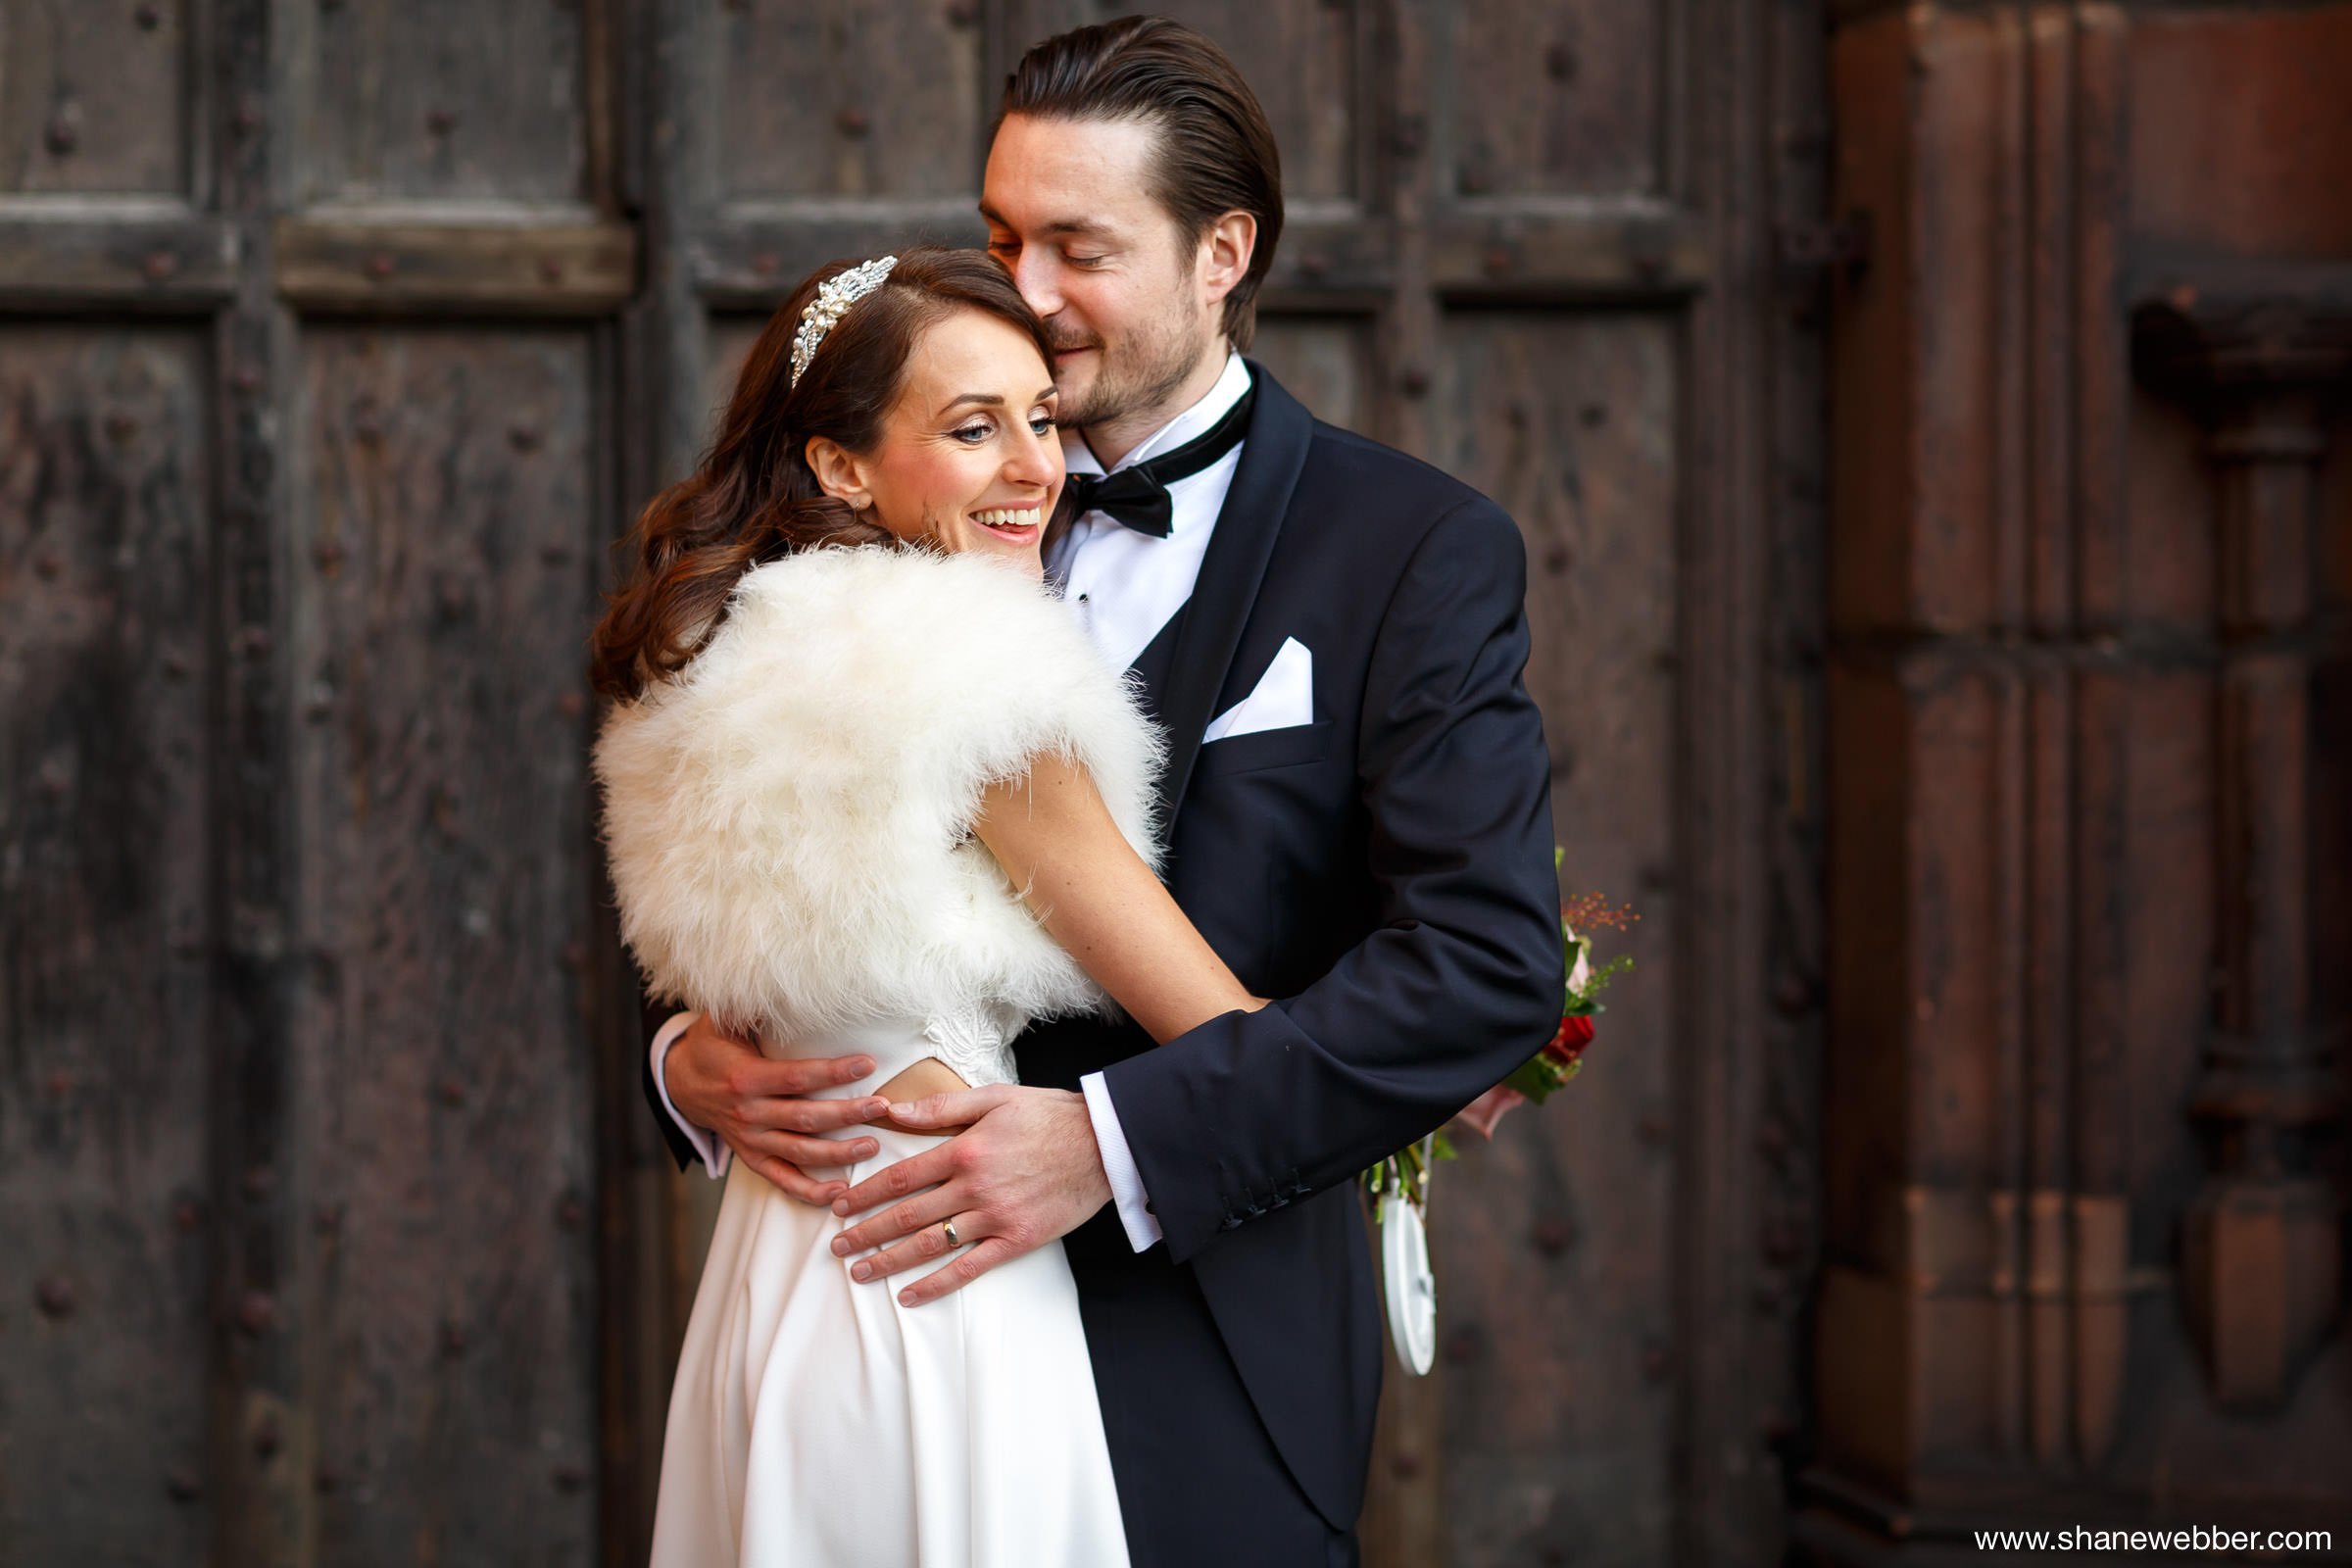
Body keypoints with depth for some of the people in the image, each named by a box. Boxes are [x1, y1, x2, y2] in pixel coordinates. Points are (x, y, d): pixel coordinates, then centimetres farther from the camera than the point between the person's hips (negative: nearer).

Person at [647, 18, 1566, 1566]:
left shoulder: (1417, 550, -5)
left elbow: (1493, 959, -16)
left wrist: (1111, 1143, -22)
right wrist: (696, 1061, -10)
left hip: (1201, 1380, -4)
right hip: (918, 1314, 4)